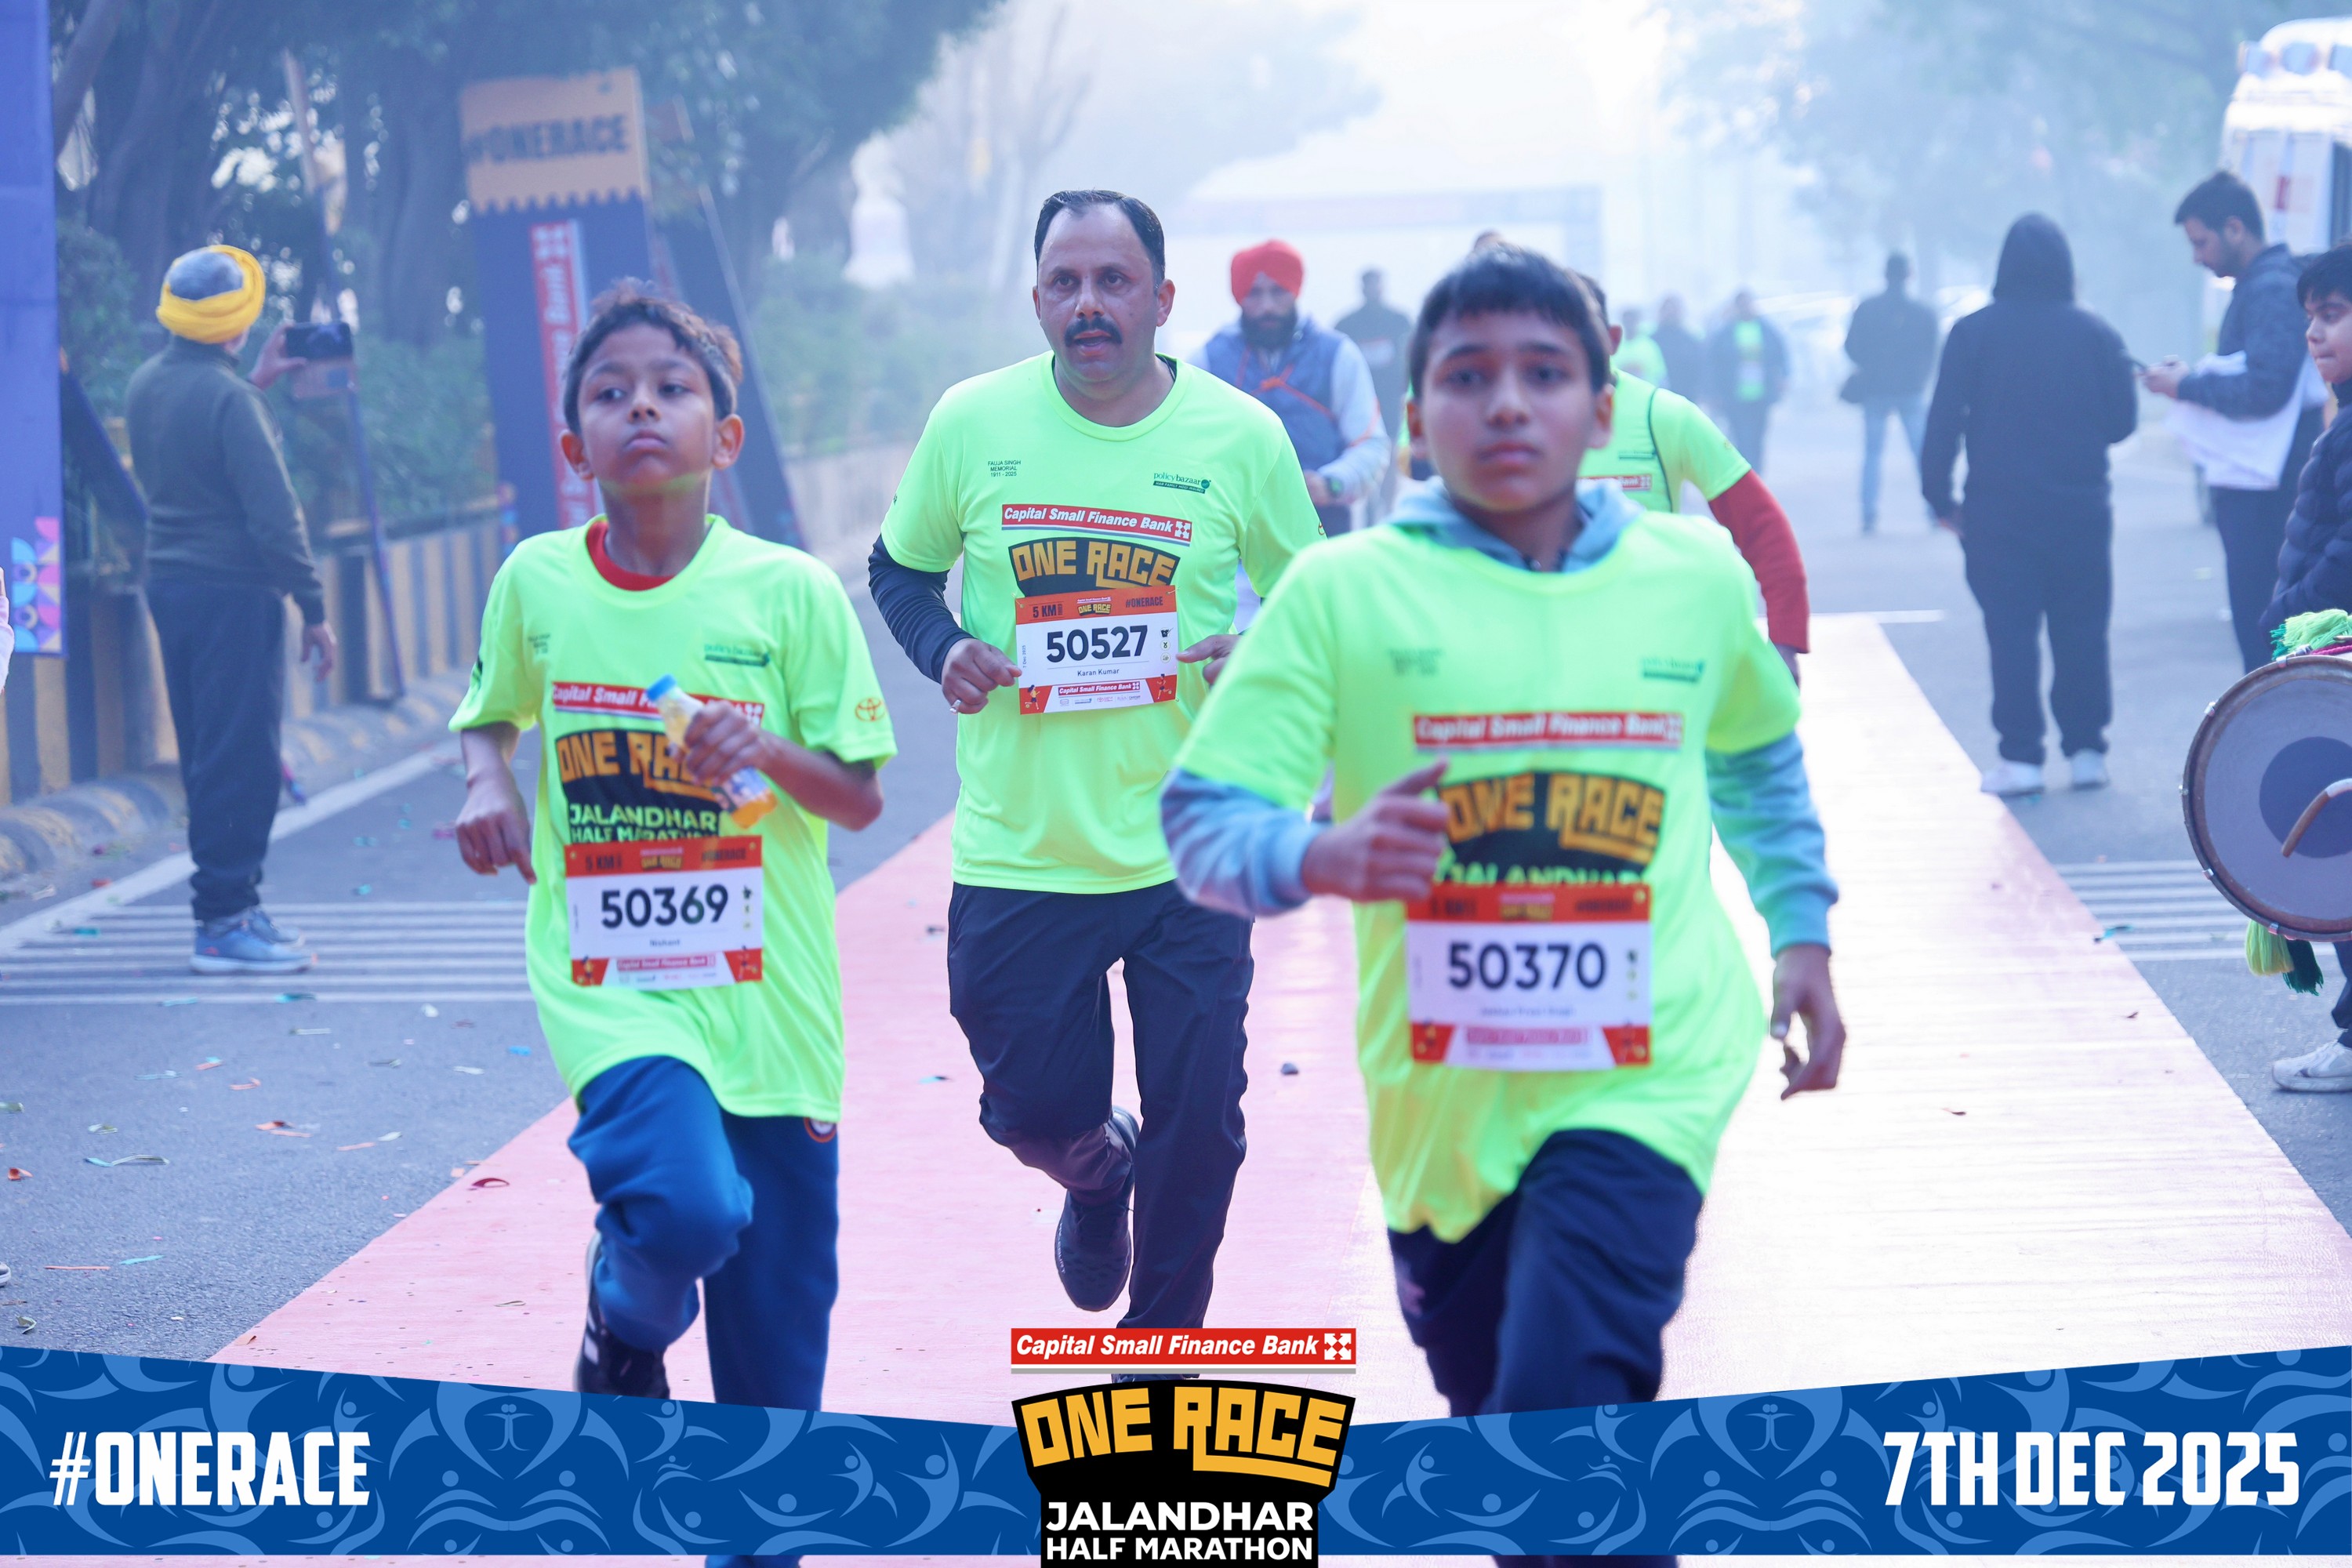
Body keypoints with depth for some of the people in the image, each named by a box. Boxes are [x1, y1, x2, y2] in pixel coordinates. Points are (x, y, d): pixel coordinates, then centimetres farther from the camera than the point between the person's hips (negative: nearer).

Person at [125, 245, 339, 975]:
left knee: (207, 753, 16)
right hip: (233, 591, -9)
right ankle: (225, 922, -4)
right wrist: (314, 609, -13)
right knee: (241, 758, -4)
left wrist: (255, 385, 25)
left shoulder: (146, 385, 7)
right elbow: (273, 514, -19)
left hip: (169, 581, 9)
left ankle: (229, 905, 22)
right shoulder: (228, 398, -18)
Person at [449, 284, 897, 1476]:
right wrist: (489, 785, -2)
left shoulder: (790, 592, -5)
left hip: (767, 994, 1)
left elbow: (861, 798, 0)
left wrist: (770, 751, -20)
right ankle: (624, 1333, 8)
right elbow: (489, 713, 19)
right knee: (686, 1207, -27)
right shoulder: (535, 582, 0)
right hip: (609, 981, 0)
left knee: (776, 1356, 5)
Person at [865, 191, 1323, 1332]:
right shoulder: (971, 424, -4)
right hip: (1018, 852, 1)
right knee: (1033, 1110, 7)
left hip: (1188, 849, 0)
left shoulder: (1241, 436, -4)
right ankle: (1097, 1173, 46)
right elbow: (899, 568, 11)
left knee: (1198, 1129, 1)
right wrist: (941, 650, -8)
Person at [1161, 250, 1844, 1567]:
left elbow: (1759, 756, 21)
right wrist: (1322, 855, -30)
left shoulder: (1699, 575, 0)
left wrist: (1802, 930, 17)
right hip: (1439, 1098, 1)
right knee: (1488, 1404, 19)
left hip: (1644, 1078, -1)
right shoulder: (1344, 591, -8)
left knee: (1560, 1417, -21)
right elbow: (1201, 817, -11)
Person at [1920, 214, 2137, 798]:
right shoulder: (2096, 334, 0)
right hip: (2080, 508, 1)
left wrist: (1940, 497, 0)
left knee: (2011, 631, 2)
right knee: (2081, 629, 9)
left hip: (1998, 509, -1)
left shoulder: (1973, 333, -4)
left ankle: (2020, 756, -1)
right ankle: (2086, 749, 10)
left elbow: (1943, 422, -7)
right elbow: (2123, 418, 5)